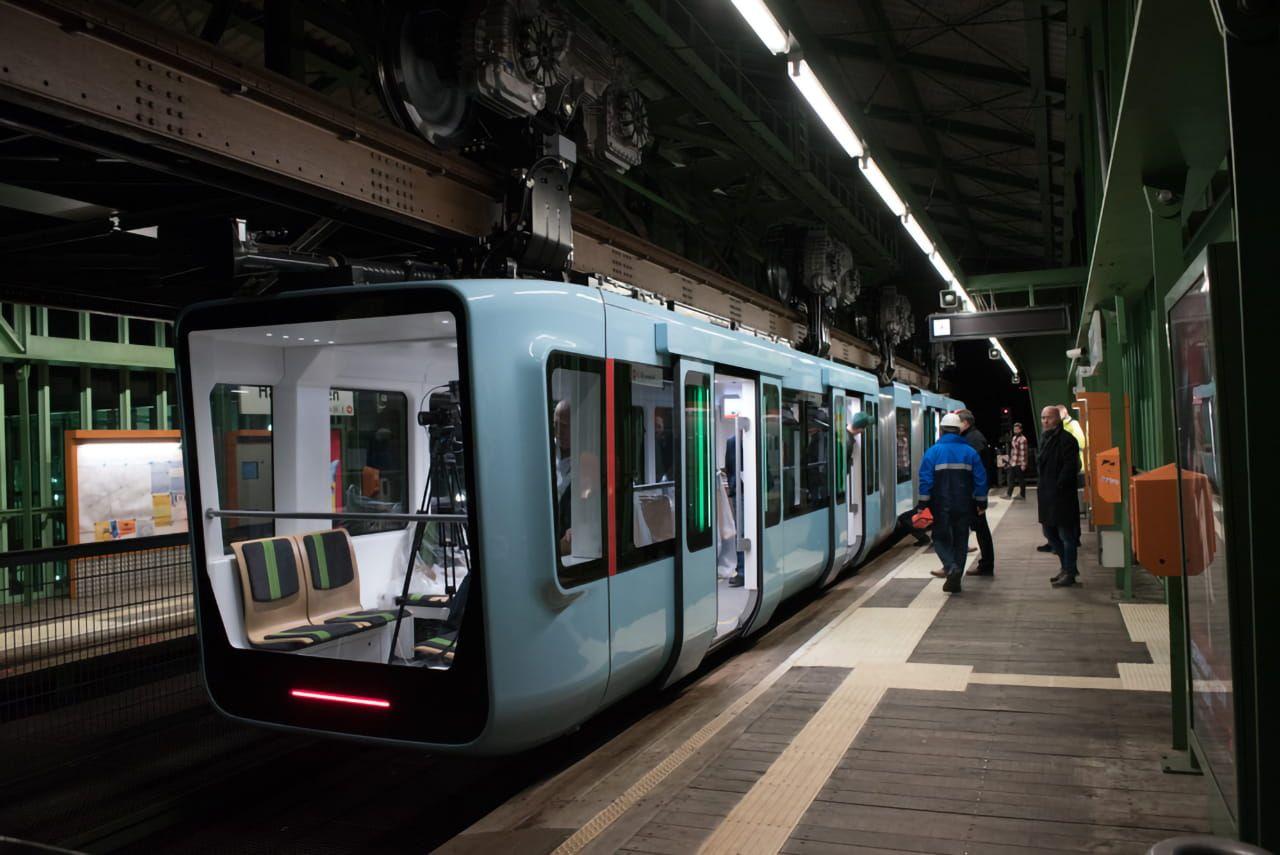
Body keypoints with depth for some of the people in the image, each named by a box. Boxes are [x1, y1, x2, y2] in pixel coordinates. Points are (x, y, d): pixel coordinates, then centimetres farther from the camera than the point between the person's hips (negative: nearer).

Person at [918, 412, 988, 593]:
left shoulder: (933, 451, -5)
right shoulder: (970, 452, 2)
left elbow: (925, 479, -9)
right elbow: (980, 479, 2)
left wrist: (923, 504, -5)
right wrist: (981, 503, 10)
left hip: (941, 505, -2)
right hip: (964, 505, 2)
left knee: (941, 538, 10)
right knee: (960, 541, 11)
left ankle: (951, 567, -16)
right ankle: (955, 581, 12)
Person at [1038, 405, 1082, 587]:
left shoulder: (1066, 439, -12)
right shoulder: (1045, 438, 15)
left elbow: (1070, 466, -17)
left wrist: (1059, 486, -18)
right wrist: (1043, 487, 13)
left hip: (1062, 494, -9)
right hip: (1046, 493, 9)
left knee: (1066, 534, -1)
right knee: (1049, 531, 16)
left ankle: (1069, 573, 7)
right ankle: (1066, 566, 29)